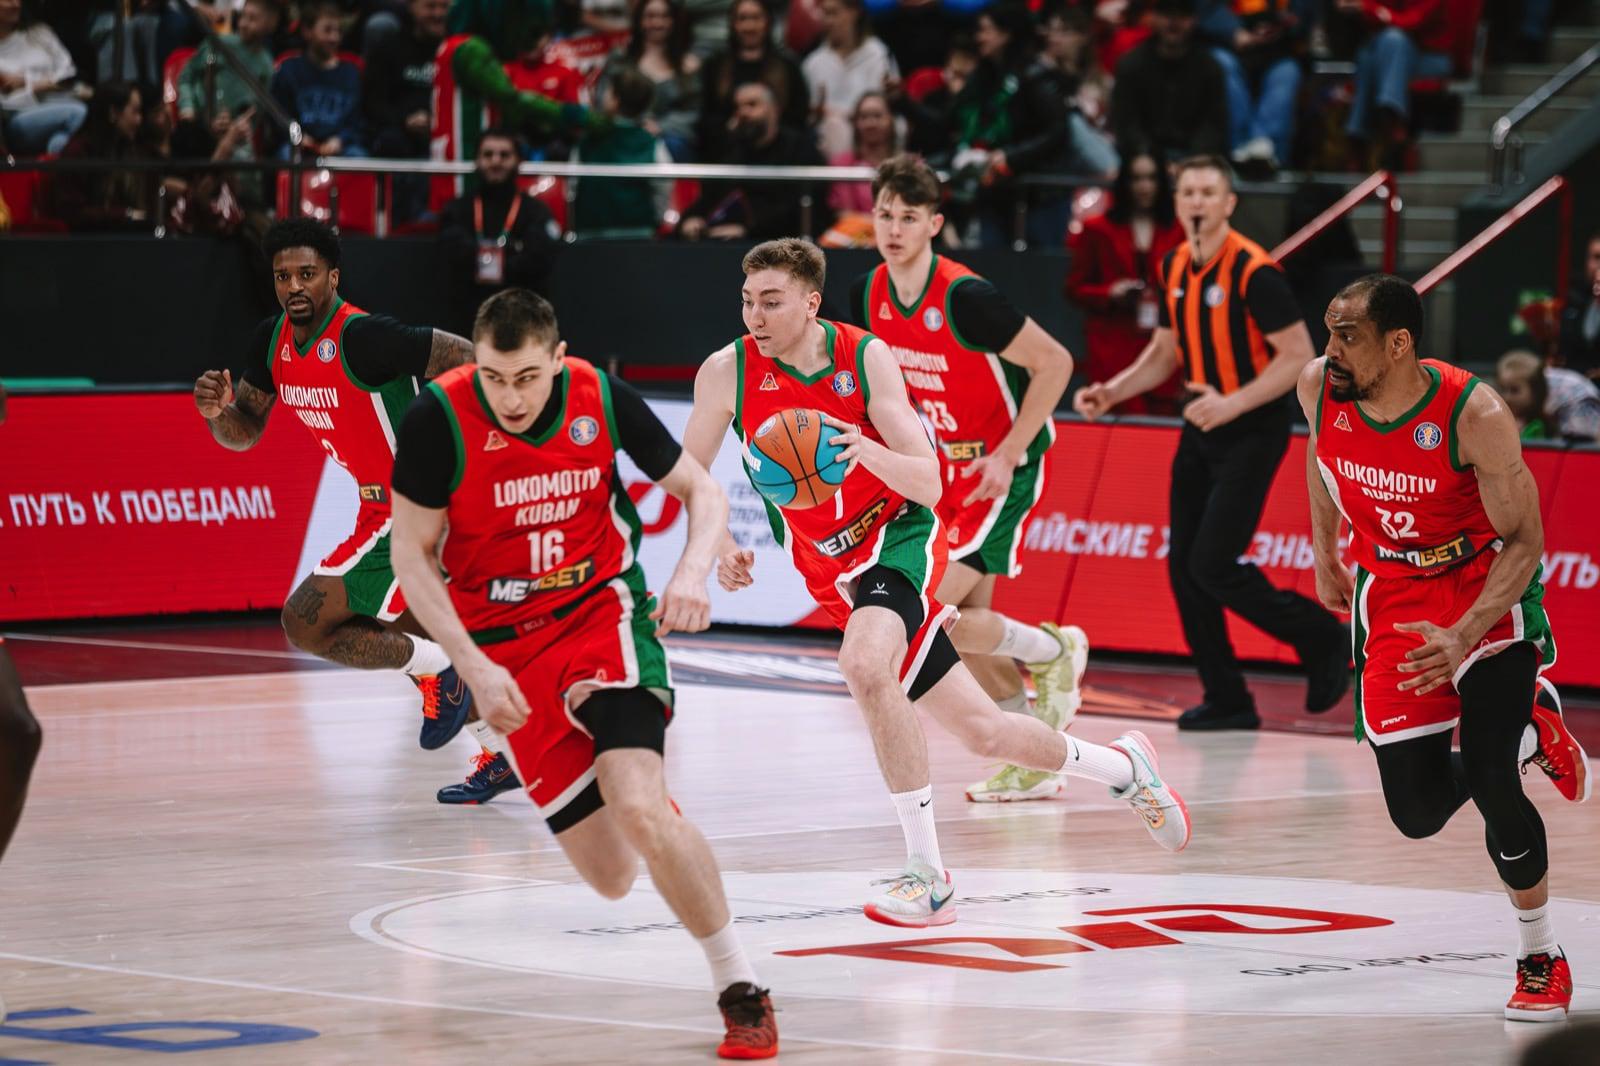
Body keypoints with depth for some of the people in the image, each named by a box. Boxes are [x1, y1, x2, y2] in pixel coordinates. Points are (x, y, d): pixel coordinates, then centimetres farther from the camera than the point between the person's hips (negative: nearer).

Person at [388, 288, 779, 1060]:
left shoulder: (601, 399, -12)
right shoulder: (439, 417, -17)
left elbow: (703, 493, -1)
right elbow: (411, 553, -8)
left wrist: (692, 574, -22)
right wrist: (473, 666, -17)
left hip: (602, 613, 0)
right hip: (501, 644, 1)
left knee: (639, 809, -27)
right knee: (612, 878, 0)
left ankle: (740, 990, -11)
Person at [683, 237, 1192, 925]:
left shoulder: (865, 357, -14)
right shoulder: (728, 372, -10)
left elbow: (928, 485, -15)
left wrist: (866, 449, -34)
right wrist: (721, 549, -19)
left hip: (899, 538, -4)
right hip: (832, 572, 4)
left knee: (865, 664, -36)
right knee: (981, 732, 8)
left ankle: (927, 872, -28)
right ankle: (1123, 768, 36)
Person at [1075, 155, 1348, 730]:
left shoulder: (1253, 271, -17)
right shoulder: (1174, 267, 7)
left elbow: (1299, 356, -17)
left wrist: (1233, 404, -25)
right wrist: (1110, 392, 6)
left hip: (1252, 434, -8)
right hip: (1201, 432, 8)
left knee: (1214, 565, -14)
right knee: (1184, 567, 2)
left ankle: (1321, 638, 7)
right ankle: (1227, 700, 12)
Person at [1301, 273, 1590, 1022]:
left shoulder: (1473, 415, -27)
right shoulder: (1320, 387, -14)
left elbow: (1524, 541, -19)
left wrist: (1464, 638, -32)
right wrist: (1324, 556, 19)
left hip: (1487, 598, -4)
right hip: (1391, 603, 5)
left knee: (1492, 789, -18)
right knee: (1418, 814, -2)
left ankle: (1542, 962, 6)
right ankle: (1528, 733, 31)